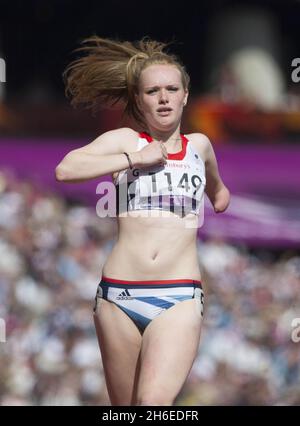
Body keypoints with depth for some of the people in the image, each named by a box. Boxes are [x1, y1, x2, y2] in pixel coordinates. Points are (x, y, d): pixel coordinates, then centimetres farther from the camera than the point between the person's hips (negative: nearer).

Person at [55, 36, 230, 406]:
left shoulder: (200, 145, 16)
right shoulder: (124, 140, 7)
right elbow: (65, 170, -13)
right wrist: (135, 158, -9)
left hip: (180, 299, 0)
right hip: (118, 295, 0)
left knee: (155, 401, -24)